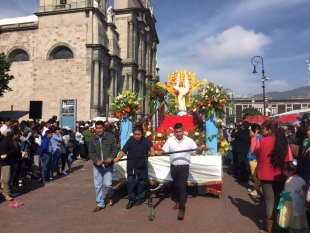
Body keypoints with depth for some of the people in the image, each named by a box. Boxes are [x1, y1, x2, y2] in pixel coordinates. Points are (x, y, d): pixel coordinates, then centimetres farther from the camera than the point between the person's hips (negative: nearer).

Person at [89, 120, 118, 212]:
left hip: (108, 165, -3)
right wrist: (96, 160, -14)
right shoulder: (92, 139, 1)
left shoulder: (111, 137, -9)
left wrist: (111, 158, -22)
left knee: (108, 184, -7)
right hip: (97, 165, 3)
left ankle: (110, 196, 27)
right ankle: (100, 204, 22)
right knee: (97, 185, 6)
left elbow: (115, 149, -5)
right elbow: (91, 152, 3)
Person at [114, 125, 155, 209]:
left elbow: (151, 146, -32)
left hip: (142, 166, 0)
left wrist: (152, 151, -55)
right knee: (130, 182, 1)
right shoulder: (130, 140, -11)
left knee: (141, 182, 14)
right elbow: (123, 150, -17)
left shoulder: (145, 140, -13)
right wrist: (118, 158, -34)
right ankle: (131, 200, 16)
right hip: (131, 165, 0)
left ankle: (141, 198, 32)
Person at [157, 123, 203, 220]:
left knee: (182, 187, -4)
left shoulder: (189, 141, -3)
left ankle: (182, 209, 0)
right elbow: (163, 151, -1)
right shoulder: (170, 140, 1)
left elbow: (197, 152, -1)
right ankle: (178, 202, 39)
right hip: (173, 167, 3)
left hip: (184, 167, -3)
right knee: (176, 186, 18)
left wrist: (200, 149, -24)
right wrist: (159, 152, -23)